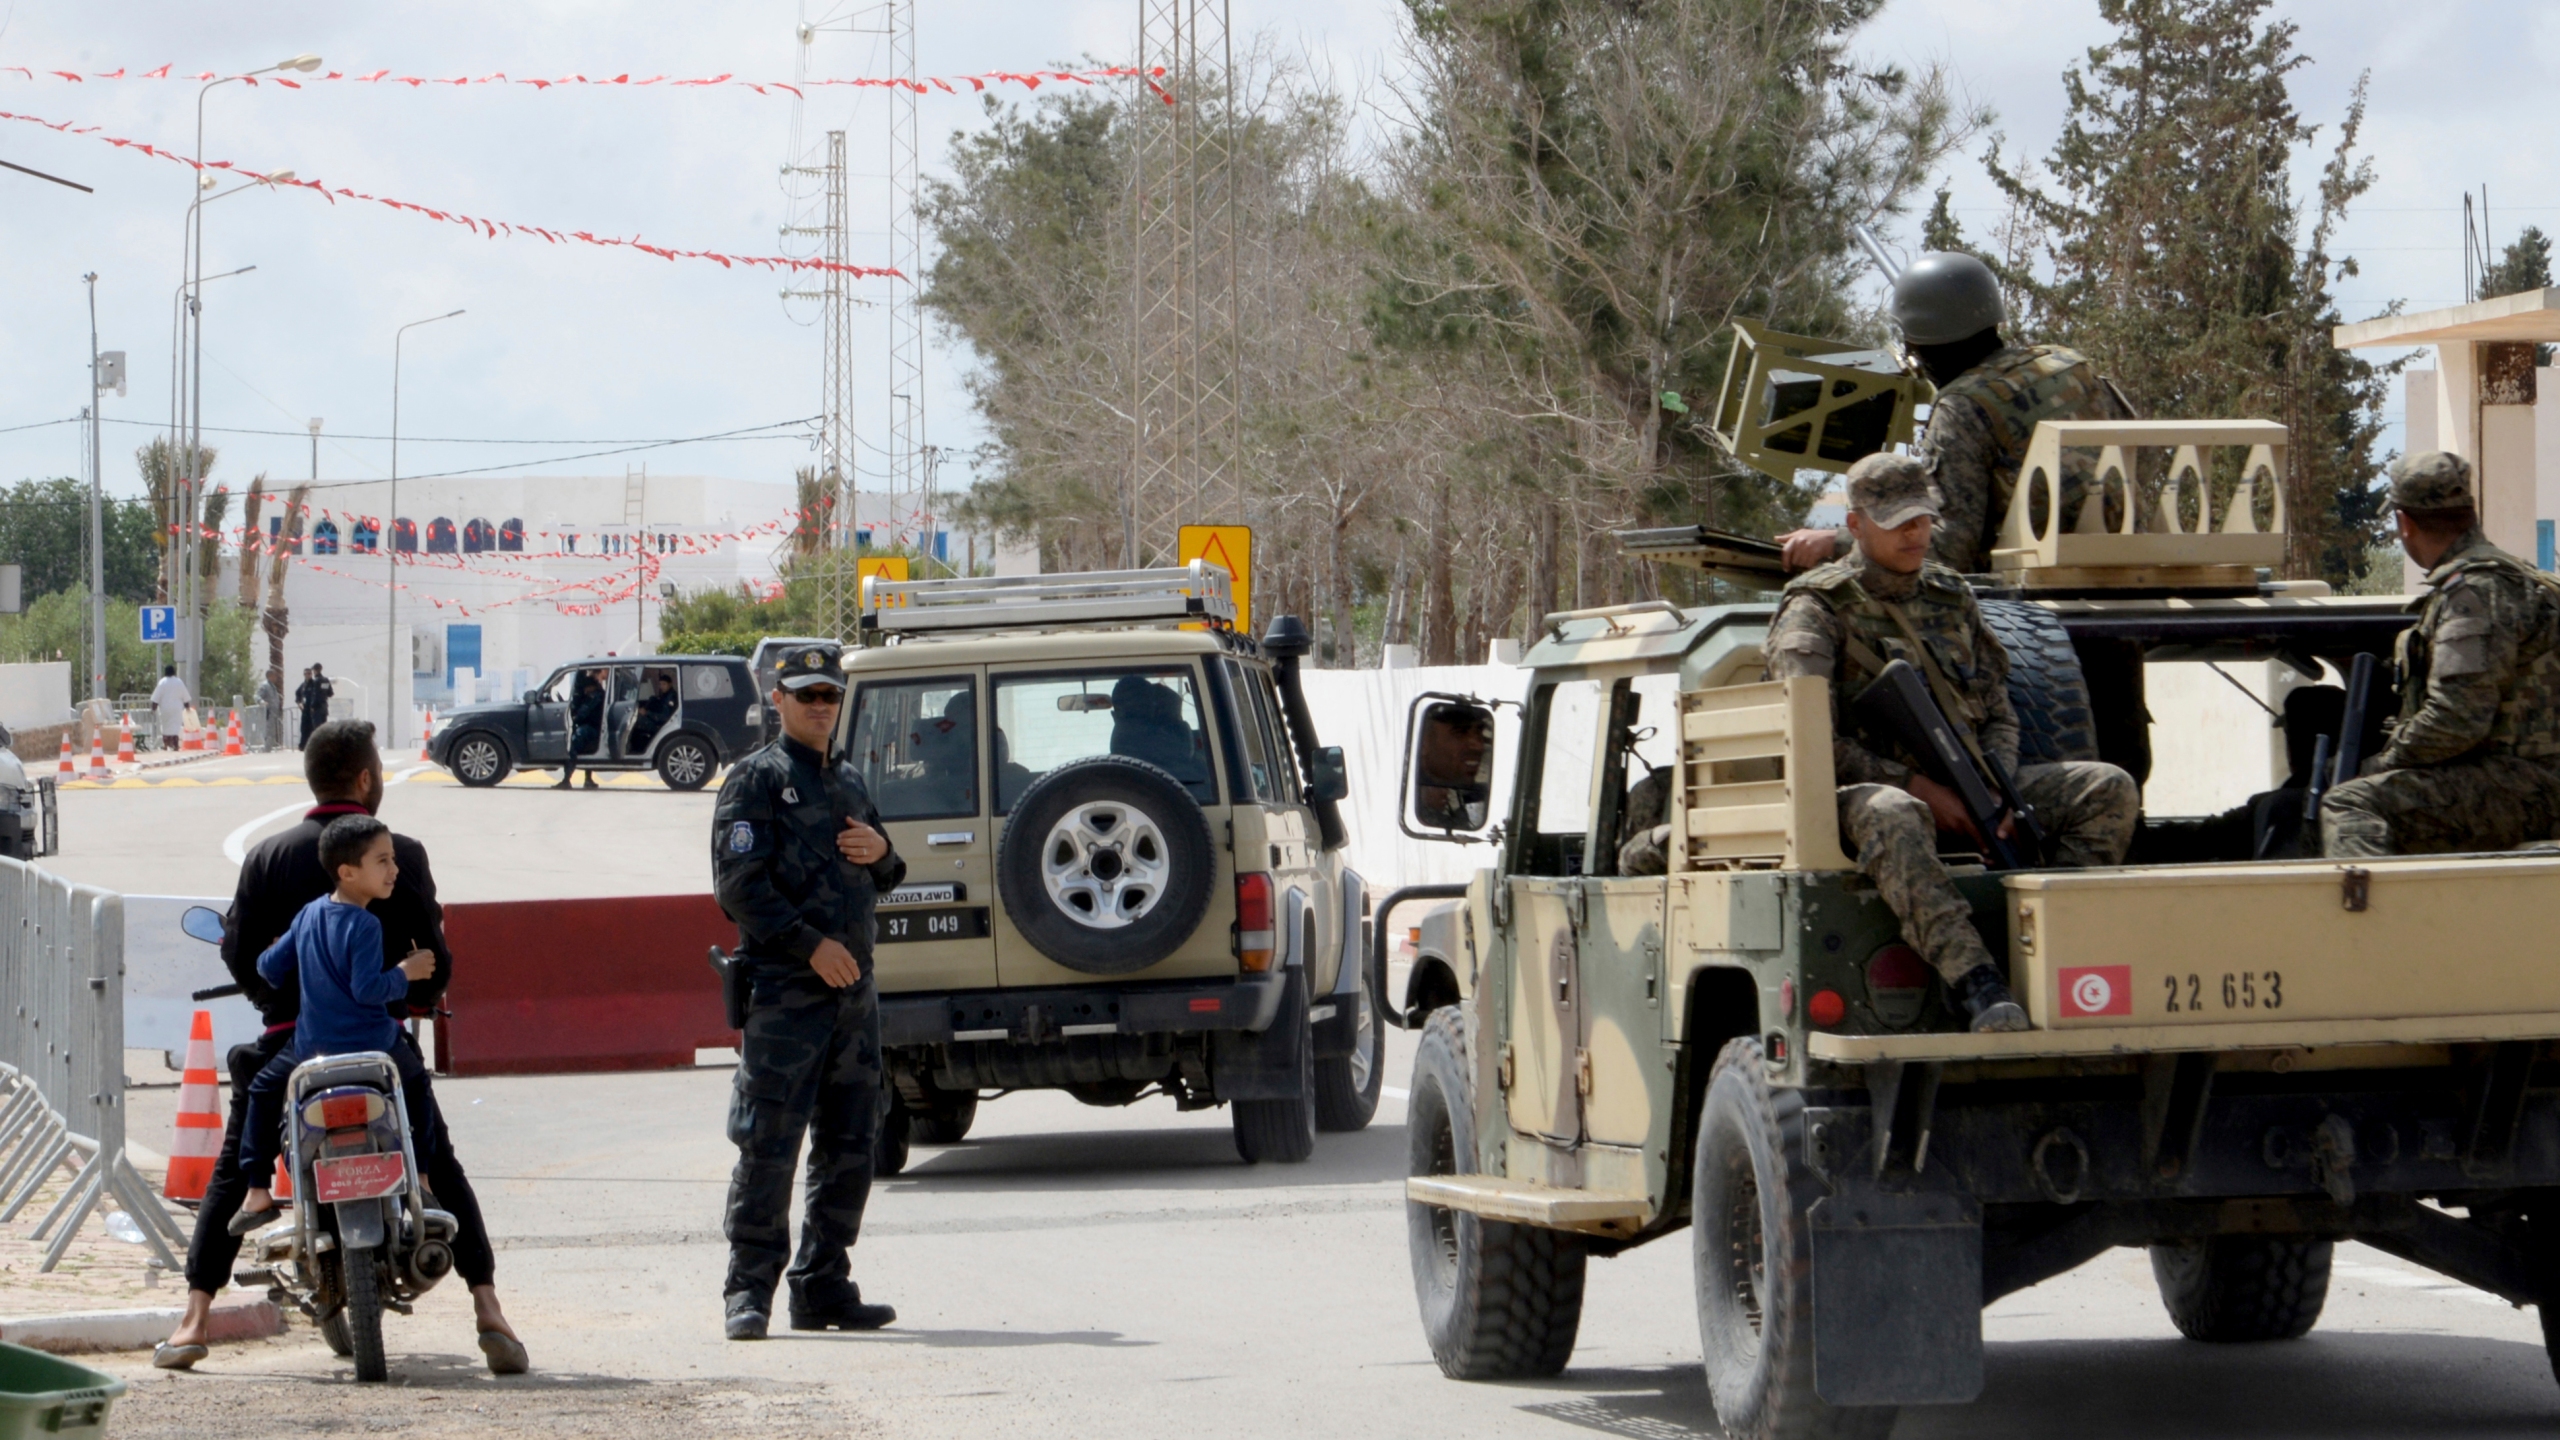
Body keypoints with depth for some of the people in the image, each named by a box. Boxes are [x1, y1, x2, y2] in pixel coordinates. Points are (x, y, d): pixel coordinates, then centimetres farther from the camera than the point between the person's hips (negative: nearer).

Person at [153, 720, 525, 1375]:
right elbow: (434, 953, -3)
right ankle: (487, 1307, 0)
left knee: (233, 1174, 13)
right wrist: (420, 1001, 18)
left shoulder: (268, 855, 2)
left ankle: (194, 1320, 3)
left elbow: (238, 949, 0)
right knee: (442, 1170, 13)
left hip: (290, 1038, 1)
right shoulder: (401, 855, -3)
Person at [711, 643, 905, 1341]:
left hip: (854, 989, 7)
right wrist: (812, 945, -16)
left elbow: (884, 879, 28)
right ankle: (750, 1290, -6)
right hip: (783, 989, -7)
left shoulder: (848, 780, 20)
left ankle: (824, 1289, 14)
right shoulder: (756, 780, -1)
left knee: (849, 1146, 8)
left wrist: (881, 853, 4)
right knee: (767, 1145, -9)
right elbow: (739, 886, -10)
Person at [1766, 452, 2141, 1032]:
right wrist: (1914, 785, -19)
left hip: (1962, 793, 6)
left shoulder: (1951, 599, 18)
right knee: (1891, 816, -44)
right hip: (1866, 790, -6)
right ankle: (1975, 983, -56)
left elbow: (1999, 716, 18)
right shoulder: (1817, 610, -1)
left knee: (2110, 790, -13)